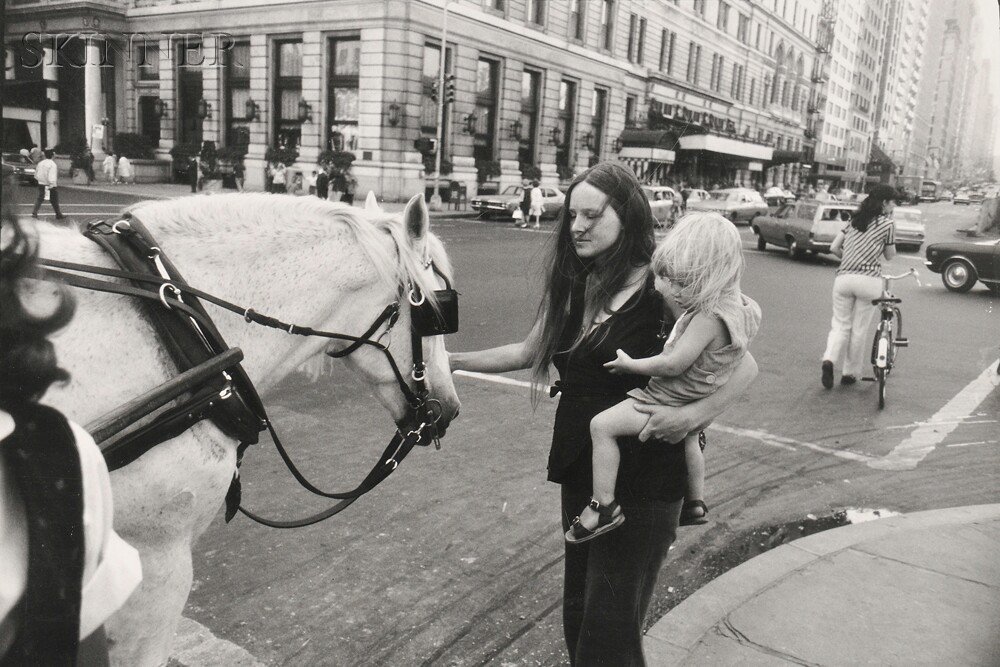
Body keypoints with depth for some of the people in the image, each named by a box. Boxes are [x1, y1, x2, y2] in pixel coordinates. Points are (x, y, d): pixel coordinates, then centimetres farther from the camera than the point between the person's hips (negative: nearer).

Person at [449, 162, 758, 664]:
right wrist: (455, 361, 6)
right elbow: (530, 352, 13)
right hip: (579, 468, 7)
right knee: (577, 612, 21)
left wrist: (694, 415, -26)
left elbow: (745, 367, -12)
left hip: (643, 478, -6)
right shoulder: (571, 286, 2)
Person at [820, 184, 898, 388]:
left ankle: (829, 360, -14)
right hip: (869, 280, -3)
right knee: (860, 329, 8)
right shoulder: (886, 223, 0)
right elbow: (890, 255, 9)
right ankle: (850, 373, 17)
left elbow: (834, 248, 10)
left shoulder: (854, 220, 14)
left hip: (844, 278, 4)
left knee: (841, 325, 10)